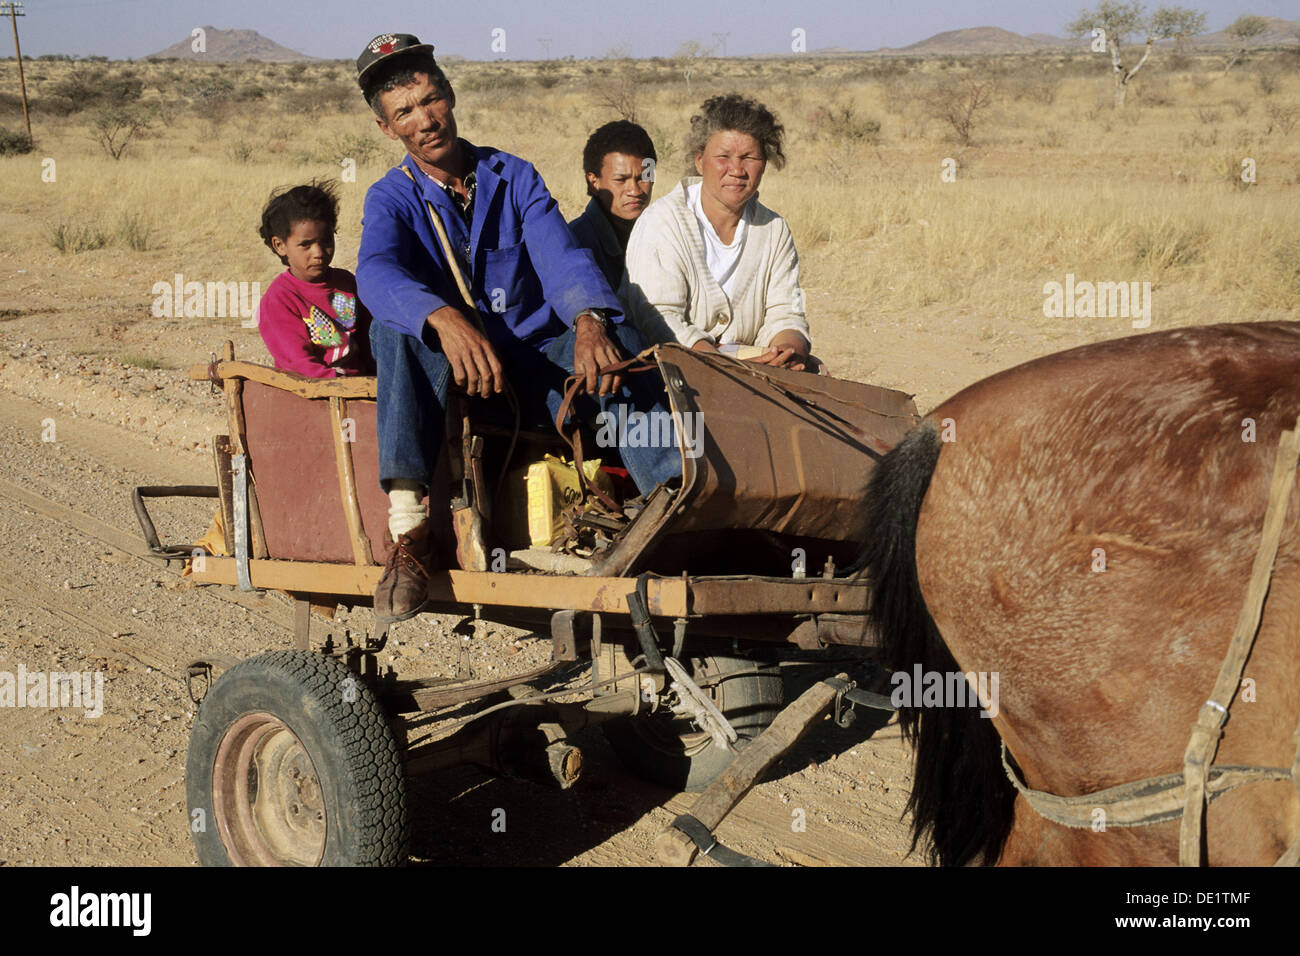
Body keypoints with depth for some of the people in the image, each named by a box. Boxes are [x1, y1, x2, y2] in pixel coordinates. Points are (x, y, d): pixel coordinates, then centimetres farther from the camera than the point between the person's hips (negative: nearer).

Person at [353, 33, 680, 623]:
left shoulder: (514, 178, 8)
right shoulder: (391, 199, 3)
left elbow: (561, 255, -10)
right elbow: (376, 275, -20)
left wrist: (589, 320, -34)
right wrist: (445, 319, -43)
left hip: (535, 370, 2)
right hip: (446, 377, -1)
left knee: (614, 344, -28)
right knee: (396, 325, -32)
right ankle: (409, 529, -41)